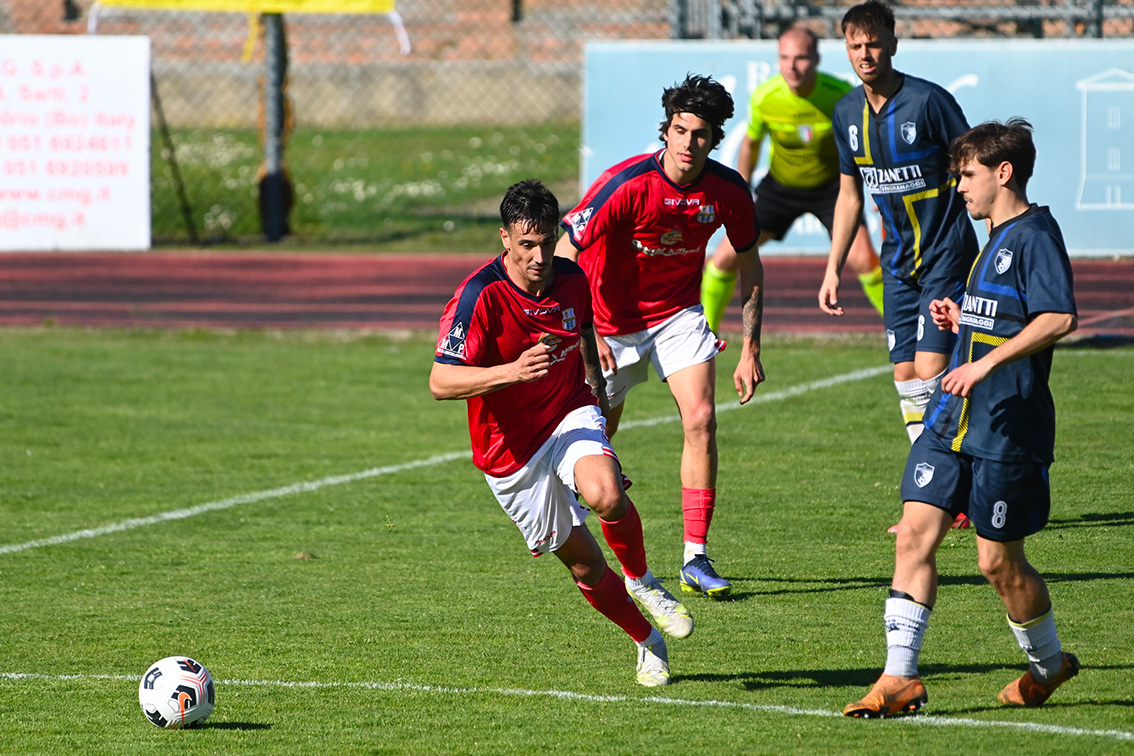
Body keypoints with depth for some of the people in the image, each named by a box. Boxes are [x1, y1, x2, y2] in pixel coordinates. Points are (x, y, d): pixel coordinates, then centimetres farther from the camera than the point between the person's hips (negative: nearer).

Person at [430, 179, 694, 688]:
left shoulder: (571, 280, -3)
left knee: (605, 494, -32)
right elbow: (440, 382, -27)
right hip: (511, 451, -2)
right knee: (583, 562, 3)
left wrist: (596, 392, 22)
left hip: (570, 416, 2)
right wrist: (513, 372, -40)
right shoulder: (480, 297, -21)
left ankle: (643, 583, -4)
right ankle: (648, 641, 28)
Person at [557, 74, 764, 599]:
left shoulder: (729, 191, -13)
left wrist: (750, 348, -1)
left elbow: (750, 267, 3)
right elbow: (563, 257, -22)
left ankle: (696, 559, -14)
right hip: (613, 322, -2)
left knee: (701, 419, -17)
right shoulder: (625, 185, -26)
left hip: (678, 314, 2)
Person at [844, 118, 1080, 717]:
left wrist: (987, 363, -28)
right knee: (915, 535, -4)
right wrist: (962, 320, 15)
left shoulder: (1035, 234, -11)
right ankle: (899, 678, -4)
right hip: (952, 420, 9)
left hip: (1007, 430, -9)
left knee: (999, 563, 1)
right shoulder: (995, 239, 19)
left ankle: (1048, 663, 25)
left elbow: (1058, 318, -25)